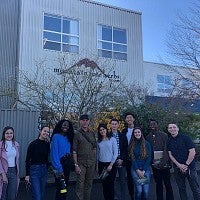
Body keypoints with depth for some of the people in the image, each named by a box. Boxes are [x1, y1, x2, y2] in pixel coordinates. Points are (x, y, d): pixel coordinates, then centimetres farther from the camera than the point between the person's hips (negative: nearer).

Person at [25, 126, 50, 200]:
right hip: (34, 170, -6)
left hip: (44, 170, 6)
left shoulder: (47, 144, 4)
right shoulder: (33, 144, -11)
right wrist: (27, 175, -12)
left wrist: (46, 169, 14)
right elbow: (28, 160, -10)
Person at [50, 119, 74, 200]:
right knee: (60, 187, -4)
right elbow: (54, 153, -15)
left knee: (65, 186, 13)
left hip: (67, 165, 6)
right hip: (60, 163, -6)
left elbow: (70, 151, 9)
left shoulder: (68, 137, 9)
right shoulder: (56, 136, -10)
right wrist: (59, 168, -19)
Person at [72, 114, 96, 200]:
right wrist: (76, 164, -13)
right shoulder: (76, 134, -4)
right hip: (81, 163, -4)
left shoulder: (92, 133, 10)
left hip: (91, 163, 4)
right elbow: (74, 151, -8)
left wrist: (95, 160, 9)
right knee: (80, 184, -3)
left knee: (89, 184, 12)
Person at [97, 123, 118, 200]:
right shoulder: (98, 141, 9)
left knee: (110, 184, -3)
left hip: (111, 164, -3)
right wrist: (97, 165, 5)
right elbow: (97, 154, 11)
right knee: (104, 184, 6)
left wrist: (111, 165, -10)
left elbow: (116, 153, -5)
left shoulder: (112, 139, -2)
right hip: (101, 165, 3)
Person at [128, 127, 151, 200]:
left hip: (145, 169, 0)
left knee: (146, 191, -4)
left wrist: (143, 171, -6)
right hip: (135, 169, 0)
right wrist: (138, 171, -8)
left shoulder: (147, 144, 3)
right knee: (139, 190, -10)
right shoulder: (131, 145, 4)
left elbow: (149, 158, -1)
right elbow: (132, 159, 0)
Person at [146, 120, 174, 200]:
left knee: (167, 183, 3)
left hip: (164, 163, -3)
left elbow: (166, 150, -9)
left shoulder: (164, 135, -3)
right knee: (158, 183, 10)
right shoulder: (148, 137, 7)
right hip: (154, 164, 3)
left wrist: (162, 162, -18)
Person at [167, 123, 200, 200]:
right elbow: (170, 155, 3)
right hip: (177, 168, 4)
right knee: (181, 189, 12)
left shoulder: (185, 138, -6)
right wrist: (179, 165, -10)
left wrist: (186, 165, -12)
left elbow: (192, 152, -10)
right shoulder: (169, 141, 5)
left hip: (189, 167, -3)